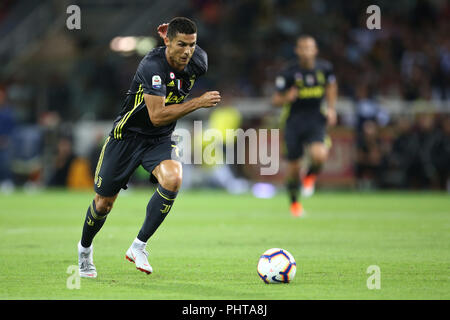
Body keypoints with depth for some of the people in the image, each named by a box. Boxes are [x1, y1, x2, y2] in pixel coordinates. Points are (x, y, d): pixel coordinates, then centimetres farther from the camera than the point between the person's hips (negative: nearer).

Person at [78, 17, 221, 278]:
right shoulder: (153, 66, -29)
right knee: (104, 203, 5)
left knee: (173, 180, -29)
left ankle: (139, 246, -15)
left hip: (161, 139, 4)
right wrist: (197, 103, -34)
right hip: (128, 135, -4)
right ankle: (85, 248, 38)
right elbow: (157, 116, -34)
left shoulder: (198, 61, -10)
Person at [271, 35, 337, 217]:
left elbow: (331, 86, 20)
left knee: (320, 155, -26)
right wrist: (287, 98, -28)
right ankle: (294, 201, 32)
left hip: (316, 121, 1)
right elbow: (275, 101, -6)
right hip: (294, 122, -1)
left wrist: (331, 108, 10)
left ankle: (311, 175, 11)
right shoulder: (289, 73, -11)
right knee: (293, 167, 4)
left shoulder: (324, 68, -3)